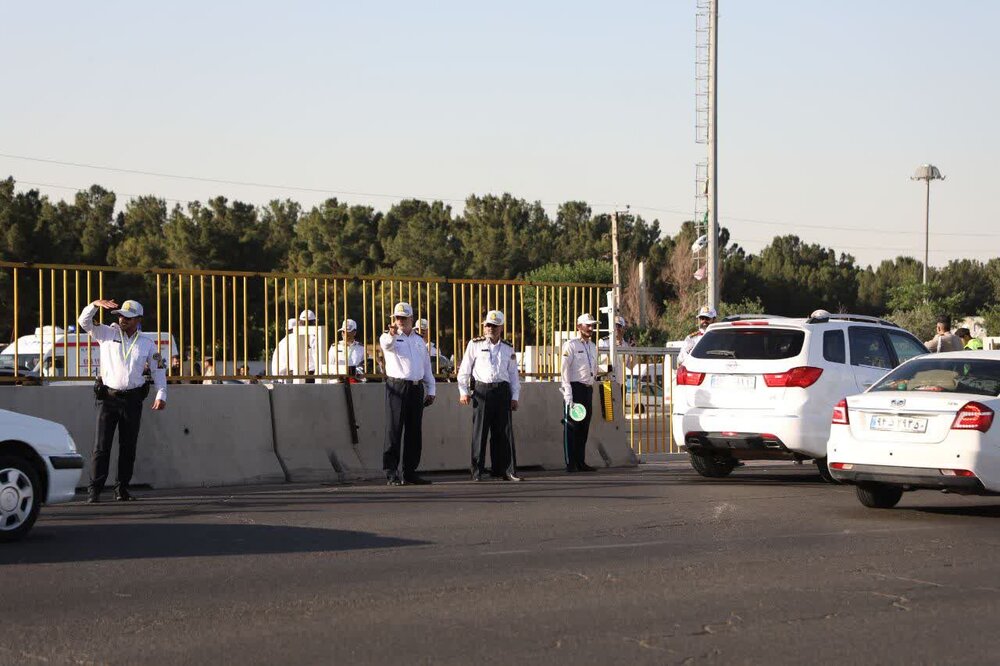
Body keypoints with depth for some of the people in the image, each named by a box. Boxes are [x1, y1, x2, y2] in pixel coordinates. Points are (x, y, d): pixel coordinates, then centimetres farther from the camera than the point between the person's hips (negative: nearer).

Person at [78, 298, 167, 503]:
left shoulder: (147, 344, 8)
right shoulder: (107, 333, 5)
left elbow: (159, 369, 10)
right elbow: (84, 321, -3)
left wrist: (161, 395, -1)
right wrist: (96, 304, -21)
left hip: (133, 400, 2)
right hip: (108, 397, -2)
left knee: (128, 446, 6)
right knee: (102, 446, -6)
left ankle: (122, 488, 15)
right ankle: (95, 489, -7)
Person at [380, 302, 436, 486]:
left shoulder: (419, 340, 18)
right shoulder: (389, 338, 2)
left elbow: (427, 367, 22)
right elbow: (387, 344, -25)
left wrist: (431, 390, 15)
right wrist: (391, 334, -47)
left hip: (416, 388, 5)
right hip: (397, 387, -5)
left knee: (414, 432, 7)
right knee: (394, 430, -7)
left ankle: (410, 472, 13)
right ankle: (391, 473, -7)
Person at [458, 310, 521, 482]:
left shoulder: (508, 349, 14)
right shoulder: (475, 345, 6)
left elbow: (513, 374, 17)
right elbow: (464, 369, 6)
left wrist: (514, 397, 10)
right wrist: (464, 391, 0)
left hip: (502, 390, 3)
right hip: (482, 390, -3)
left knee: (504, 432, 2)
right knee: (480, 432, -2)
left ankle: (507, 470, 6)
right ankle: (477, 472, 2)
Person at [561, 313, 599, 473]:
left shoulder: (593, 347, 18)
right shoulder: (570, 345, -5)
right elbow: (564, 370, -11)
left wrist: (592, 389, 17)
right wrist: (568, 393, -18)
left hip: (588, 389, 7)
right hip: (575, 389, -7)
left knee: (584, 427, 10)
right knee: (571, 427, -6)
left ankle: (581, 462, 16)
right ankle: (570, 464, -5)